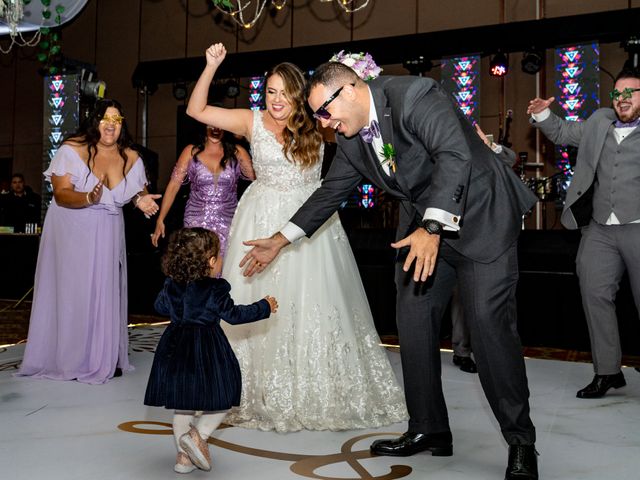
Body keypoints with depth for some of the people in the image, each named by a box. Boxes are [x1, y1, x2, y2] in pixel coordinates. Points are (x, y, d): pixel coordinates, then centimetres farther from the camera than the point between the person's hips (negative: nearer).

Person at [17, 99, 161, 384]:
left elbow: (139, 190, 11)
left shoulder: (131, 158, 1)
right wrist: (89, 198, -36)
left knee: (106, 292, 4)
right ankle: (68, 358, 11)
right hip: (72, 232, -3)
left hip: (108, 235, 4)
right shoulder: (72, 150, -11)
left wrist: (141, 199, -14)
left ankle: (106, 358, 15)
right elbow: (60, 194, -17)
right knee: (71, 292, -2)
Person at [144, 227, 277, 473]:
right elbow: (234, 314, -8)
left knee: (182, 405, 15)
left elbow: (160, 307, 19)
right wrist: (265, 307, 2)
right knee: (221, 399, 9)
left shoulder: (172, 285, 5)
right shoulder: (215, 290, -12)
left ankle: (183, 455, 22)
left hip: (177, 349, 6)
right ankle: (198, 435, -8)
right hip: (207, 353, -6)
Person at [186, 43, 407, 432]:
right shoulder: (252, 122, 0)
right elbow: (197, 110, 1)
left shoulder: (316, 125, 3)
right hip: (265, 222, -1)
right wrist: (212, 66, -7)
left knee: (317, 306, 4)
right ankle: (265, 395, 18)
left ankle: (322, 392, 20)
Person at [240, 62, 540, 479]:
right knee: (412, 321, 4)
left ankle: (521, 441, 3)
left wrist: (433, 228, -39)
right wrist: (281, 240, 11)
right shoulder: (351, 139, 3)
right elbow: (330, 192, 13)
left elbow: (455, 155, -31)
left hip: (479, 215, -8)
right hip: (424, 224, 8)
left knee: (489, 321, -12)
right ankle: (428, 429, 17)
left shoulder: (414, 96, -21)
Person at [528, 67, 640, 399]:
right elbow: (563, 133, 29)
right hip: (599, 229, 4)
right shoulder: (599, 121, 16)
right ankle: (608, 371, 11)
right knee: (595, 294, 1)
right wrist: (542, 115, 14)